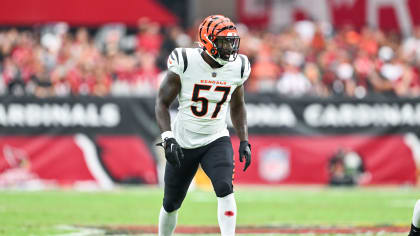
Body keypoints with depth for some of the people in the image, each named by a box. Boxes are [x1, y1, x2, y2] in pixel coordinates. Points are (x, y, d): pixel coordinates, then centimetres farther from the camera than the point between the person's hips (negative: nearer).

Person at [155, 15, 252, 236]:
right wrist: (167, 138, -22)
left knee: (225, 189, -24)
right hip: (183, 142, -1)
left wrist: (244, 141, 4)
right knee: (171, 204, 10)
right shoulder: (185, 63, -17)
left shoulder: (237, 68, -5)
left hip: (216, 141, 1)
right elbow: (162, 103, -10)